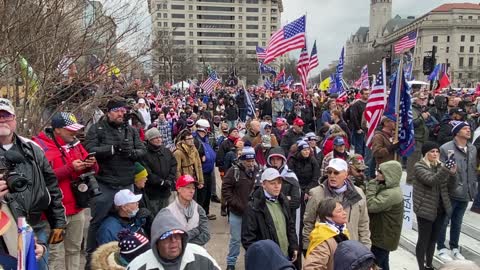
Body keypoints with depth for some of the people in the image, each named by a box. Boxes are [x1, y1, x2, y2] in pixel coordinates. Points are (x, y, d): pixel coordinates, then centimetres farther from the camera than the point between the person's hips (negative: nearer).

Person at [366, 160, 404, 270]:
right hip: (385, 237, 10)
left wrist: (372, 185, -24)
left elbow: (371, 205, -30)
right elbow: (376, 205, 9)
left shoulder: (391, 194, -26)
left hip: (383, 238, -10)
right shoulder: (388, 188, 7)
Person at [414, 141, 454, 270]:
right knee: (423, 240, 1)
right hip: (425, 209, -6)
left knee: (433, 239, 16)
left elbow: (449, 183, 5)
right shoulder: (419, 166, -11)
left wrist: (452, 172, -16)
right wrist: (446, 169, -39)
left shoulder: (440, 165, 8)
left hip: (440, 209, 6)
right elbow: (431, 181, -26)